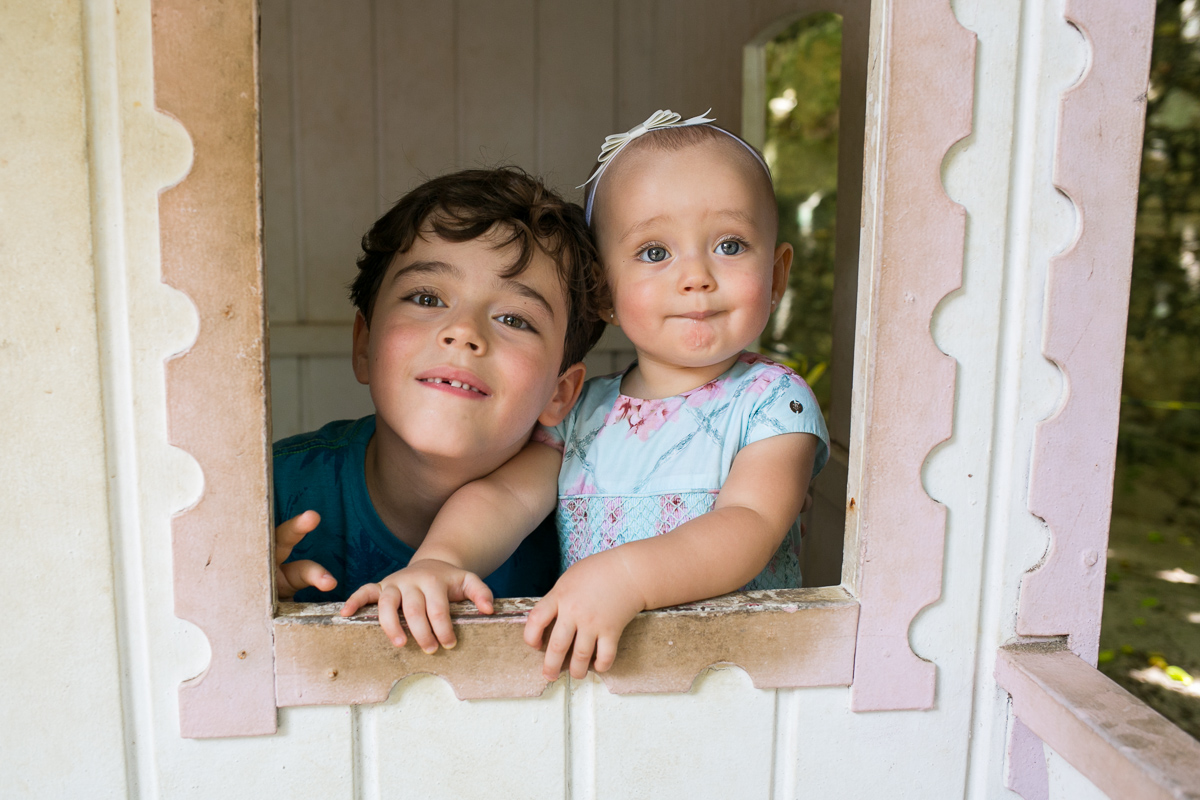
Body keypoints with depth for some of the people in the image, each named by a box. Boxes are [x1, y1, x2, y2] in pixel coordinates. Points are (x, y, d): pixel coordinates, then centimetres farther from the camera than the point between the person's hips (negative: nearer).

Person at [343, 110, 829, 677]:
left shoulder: (775, 402, -3)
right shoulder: (578, 413, 8)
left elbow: (751, 527, -17)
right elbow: (506, 493, -5)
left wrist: (626, 577, -34)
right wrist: (439, 556, -27)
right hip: (585, 677, 2)